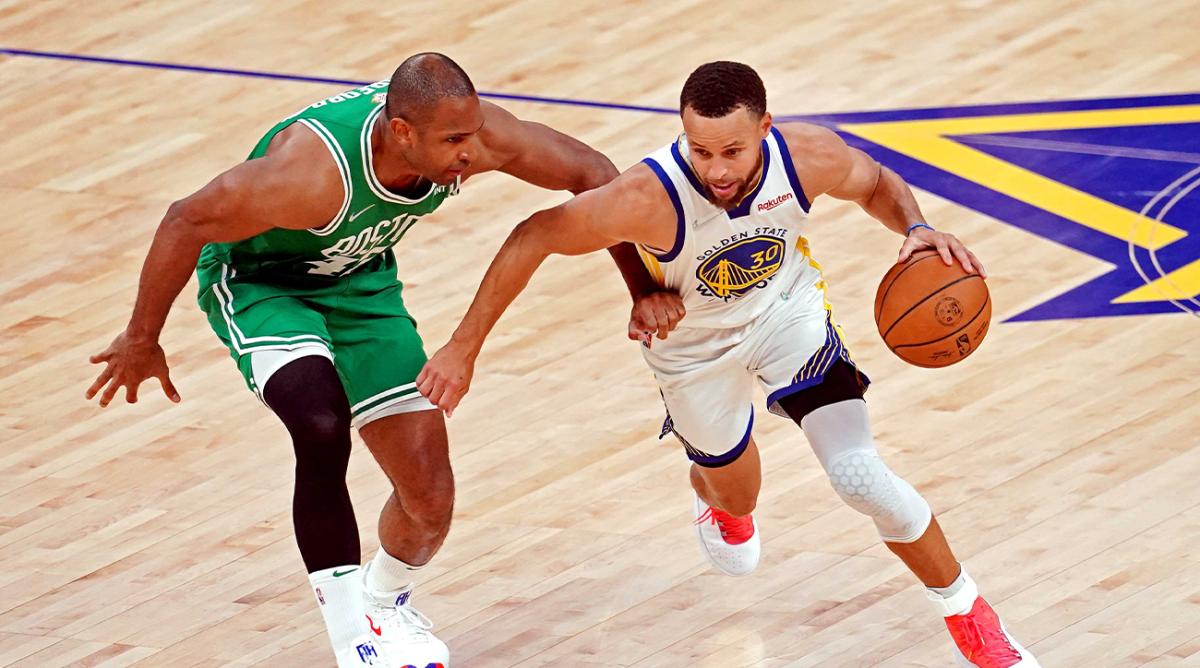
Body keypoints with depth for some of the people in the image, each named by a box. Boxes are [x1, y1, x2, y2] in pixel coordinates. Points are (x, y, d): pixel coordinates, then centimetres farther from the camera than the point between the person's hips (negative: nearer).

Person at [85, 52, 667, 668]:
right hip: (258, 280, -5)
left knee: (429, 500, 2)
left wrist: (643, 290, -9)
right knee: (323, 427, -34)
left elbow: (590, 173, -10)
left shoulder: (469, 131, -26)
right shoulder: (313, 172, -41)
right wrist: (141, 340, -16)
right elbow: (187, 221, -28)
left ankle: (384, 602, 37)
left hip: (360, 281, 5)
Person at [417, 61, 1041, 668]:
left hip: (788, 313, 0)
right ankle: (711, 493, 64)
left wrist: (915, 230, -28)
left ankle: (968, 614, 10)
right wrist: (463, 349, -24)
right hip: (693, 344, 0)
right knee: (735, 494, 22)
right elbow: (533, 238, -27)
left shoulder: (809, 157, -31)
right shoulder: (650, 197, -41)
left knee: (861, 477, -14)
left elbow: (877, 184, -7)